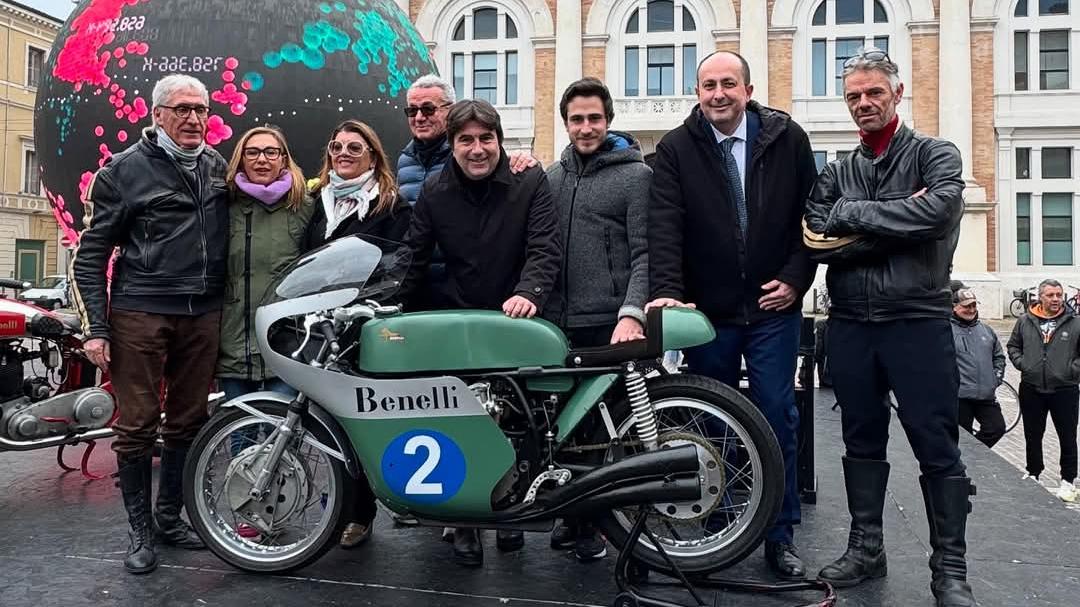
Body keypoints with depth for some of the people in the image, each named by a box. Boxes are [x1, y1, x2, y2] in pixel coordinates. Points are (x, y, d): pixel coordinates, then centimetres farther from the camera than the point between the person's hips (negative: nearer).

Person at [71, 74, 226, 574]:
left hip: (203, 315, 4)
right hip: (140, 314, -4)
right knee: (136, 425, 0)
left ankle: (169, 516, 26)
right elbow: (91, 253, 0)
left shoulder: (217, 166, 13)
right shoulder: (124, 170, 0)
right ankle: (140, 530, 15)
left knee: (188, 422, 11)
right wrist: (95, 327, -8)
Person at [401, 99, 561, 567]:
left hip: (517, 322, -1)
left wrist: (529, 292, -33)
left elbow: (546, 247, -15)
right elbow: (414, 260, 3)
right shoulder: (434, 193, 2)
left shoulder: (531, 182, -5)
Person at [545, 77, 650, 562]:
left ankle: (595, 520, 14)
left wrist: (632, 313, -20)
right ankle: (575, 514, 25)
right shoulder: (551, 176, 15)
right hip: (557, 321, 5)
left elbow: (645, 253, -8)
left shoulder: (636, 175, 0)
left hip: (609, 323, -5)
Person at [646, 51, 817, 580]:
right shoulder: (676, 150, -2)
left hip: (772, 308, 0)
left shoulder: (788, 139, 1)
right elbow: (664, 226, -12)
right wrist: (665, 291, -24)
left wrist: (796, 279, -5)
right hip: (707, 312, 0)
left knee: (777, 418, 3)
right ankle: (717, 528, 25)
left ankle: (780, 537, 14)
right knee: (714, 422, 10)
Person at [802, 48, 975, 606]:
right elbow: (817, 241, -5)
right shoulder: (835, 173, 11)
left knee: (937, 449, 1)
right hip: (849, 324, 4)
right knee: (861, 442, 13)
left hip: (918, 320, -3)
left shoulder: (935, 155, 2)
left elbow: (938, 211, -19)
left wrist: (850, 214, -13)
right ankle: (865, 549, 26)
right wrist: (899, 225, -14)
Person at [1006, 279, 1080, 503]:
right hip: (1031, 390, 2)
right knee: (1032, 436, 14)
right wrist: (1021, 364, 0)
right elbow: (1013, 346, 14)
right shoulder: (1025, 321, 3)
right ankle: (1033, 473, 31)